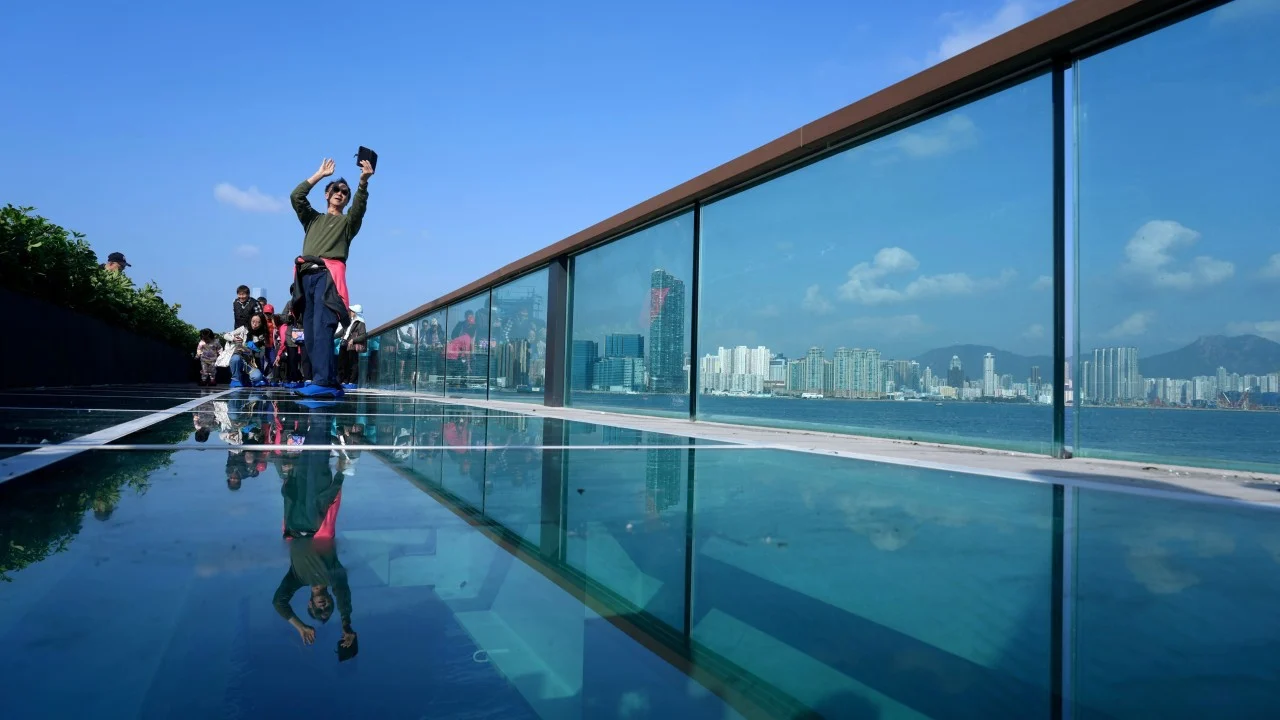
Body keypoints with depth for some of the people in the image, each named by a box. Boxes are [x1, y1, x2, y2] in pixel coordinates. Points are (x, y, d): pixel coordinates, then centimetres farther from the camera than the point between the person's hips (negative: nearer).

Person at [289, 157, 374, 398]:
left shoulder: (348, 222, 20)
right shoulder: (312, 219, 30)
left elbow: (360, 205, 1)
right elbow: (296, 196, 18)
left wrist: (364, 180, -15)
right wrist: (320, 175, 19)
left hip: (329, 275, -5)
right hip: (307, 276, 5)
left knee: (322, 328, -22)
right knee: (310, 333, -1)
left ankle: (323, 382, -32)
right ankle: (331, 384, 0)